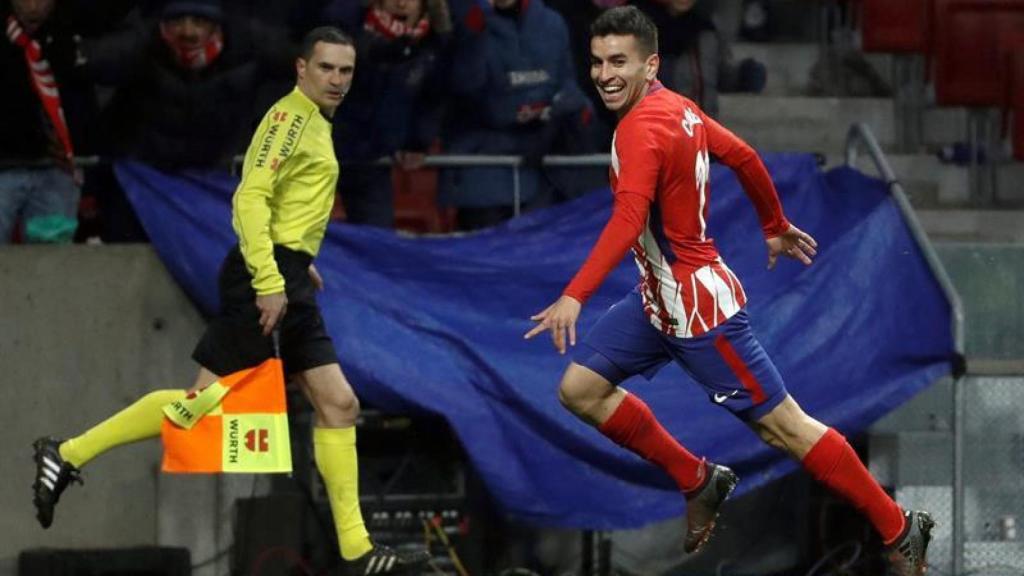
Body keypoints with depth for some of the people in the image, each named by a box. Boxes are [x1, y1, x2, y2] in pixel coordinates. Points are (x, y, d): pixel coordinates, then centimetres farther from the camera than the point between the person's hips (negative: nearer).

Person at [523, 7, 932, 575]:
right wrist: (776, 227, 32)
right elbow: (744, 157, 15)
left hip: (697, 304, -9)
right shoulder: (676, 107, 3)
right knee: (580, 389, 6)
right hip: (659, 298, 9)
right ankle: (698, 481, 18)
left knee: (783, 426, -2)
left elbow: (628, 220, -38)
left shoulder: (642, 128, -24)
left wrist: (574, 297, -48)